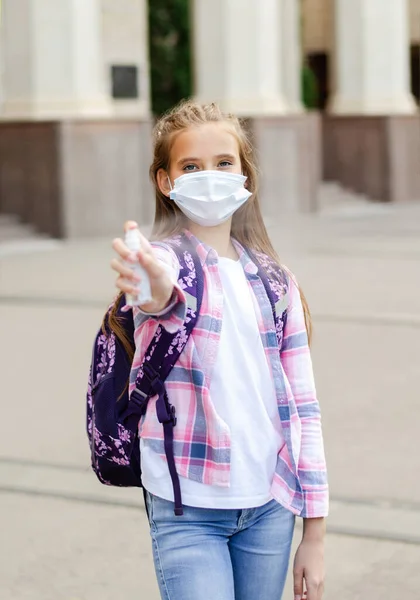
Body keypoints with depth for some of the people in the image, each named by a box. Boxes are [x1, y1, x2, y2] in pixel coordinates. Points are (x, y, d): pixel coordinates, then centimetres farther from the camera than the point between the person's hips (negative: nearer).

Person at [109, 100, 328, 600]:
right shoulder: (162, 259, -5)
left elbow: (303, 408, 9)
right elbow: (168, 296, -31)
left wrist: (315, 534, 6)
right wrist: (157, 289, -56)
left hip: (270, 506, 4)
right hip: (188, 510, -4)